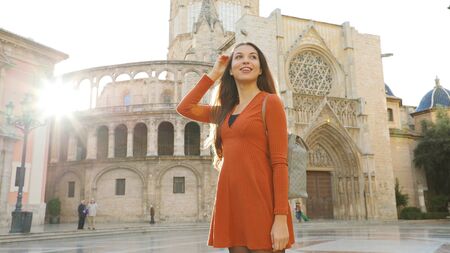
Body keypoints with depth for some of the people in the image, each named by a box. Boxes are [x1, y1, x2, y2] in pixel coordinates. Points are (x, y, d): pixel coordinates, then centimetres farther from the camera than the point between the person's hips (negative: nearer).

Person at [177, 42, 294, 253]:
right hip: (230, 202, 6)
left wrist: (281, 218, -16)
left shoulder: (270, 102, -3)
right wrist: (214, 73, 17)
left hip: (260, 203, -6)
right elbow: (185, 108, 18)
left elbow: (280, 162, -10)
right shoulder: (226, 110, 16)